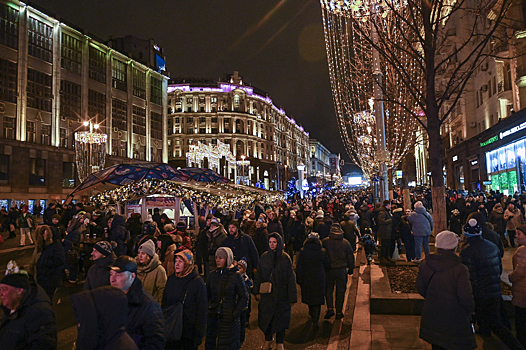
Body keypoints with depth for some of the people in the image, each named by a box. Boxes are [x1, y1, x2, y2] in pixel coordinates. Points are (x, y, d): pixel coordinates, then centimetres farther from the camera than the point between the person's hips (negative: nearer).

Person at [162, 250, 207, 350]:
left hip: (189, 331, -4)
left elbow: (202, 310, -9)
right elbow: (164, 303, 12)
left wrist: (199, 335, -12)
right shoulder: (171, 279, 4)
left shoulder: (197, 282, -10)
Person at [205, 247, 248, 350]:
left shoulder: (236, 276, -8)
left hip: (228, 319, -4)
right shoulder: (213, 275, 4)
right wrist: (206, 311, 3)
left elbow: (244, 298, -5)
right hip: (213, 317, 4)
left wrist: (235, 314, -10)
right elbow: (207, 295, 13)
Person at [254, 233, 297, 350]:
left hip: (281, 294, -2)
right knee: (266, 317, 9)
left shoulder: (285, 258, -6)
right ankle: (268, 341, 30)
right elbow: (258, 276, 4)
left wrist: (292, 296, -8)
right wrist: (257, 292, 0)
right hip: (266, 294, 2)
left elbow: (291, 278, -5)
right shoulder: (264, 257, -1)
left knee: (280, 318, 7)